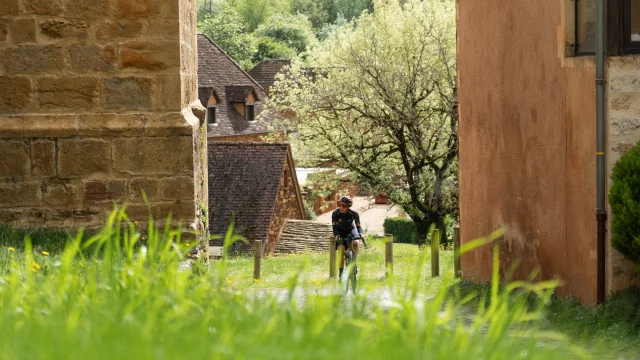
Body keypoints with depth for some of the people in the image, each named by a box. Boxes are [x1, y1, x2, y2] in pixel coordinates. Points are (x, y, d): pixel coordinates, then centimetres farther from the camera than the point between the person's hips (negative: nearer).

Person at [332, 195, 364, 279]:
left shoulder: (354, 214, -23)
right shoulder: (335, 213, -23)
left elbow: (358, 226, -19)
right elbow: (334, 227, -19)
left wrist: (360, 233, -40)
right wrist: (336, 235, -38)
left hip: (350, 230, 0)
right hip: (340, 232, 0)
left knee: (355, 243, -31)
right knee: (341, 249, -20)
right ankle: (341, 272, -13)